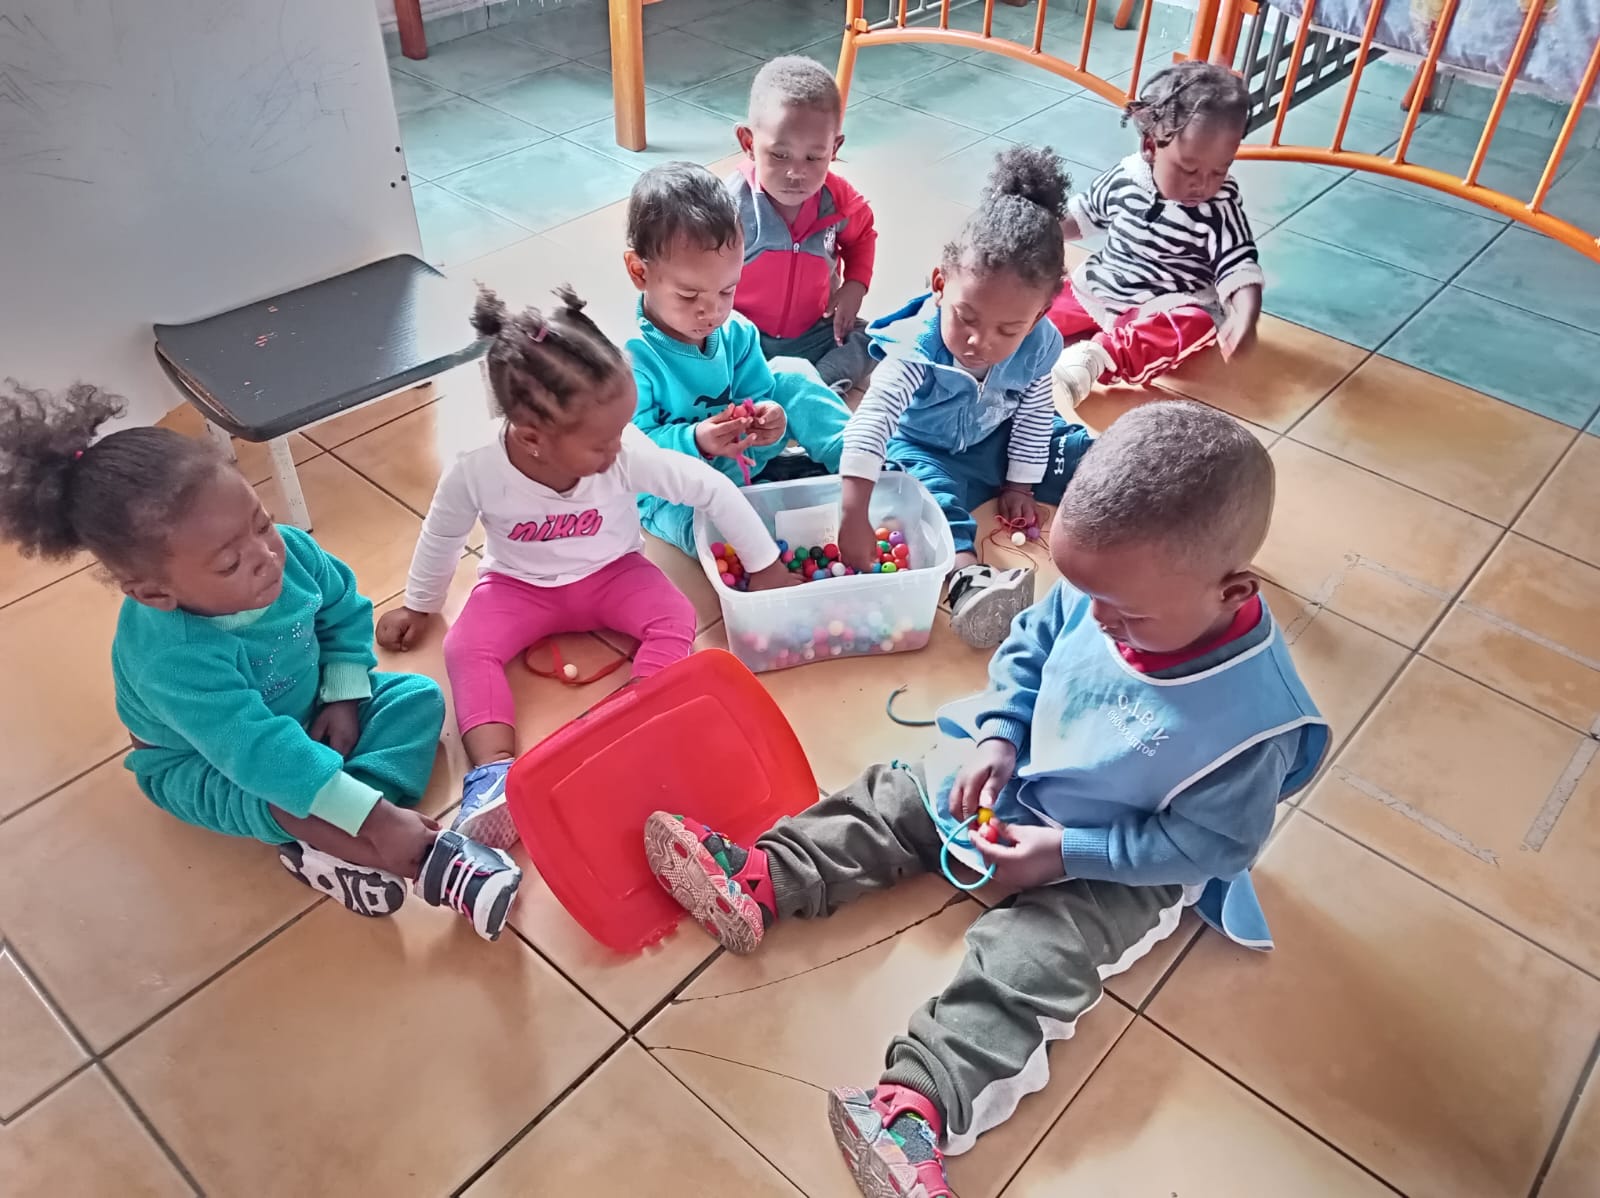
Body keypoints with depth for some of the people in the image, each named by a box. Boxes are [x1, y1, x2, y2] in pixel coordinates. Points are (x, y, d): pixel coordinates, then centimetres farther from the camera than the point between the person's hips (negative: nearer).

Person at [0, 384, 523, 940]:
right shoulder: (173, 661, -41)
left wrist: (344, 698, -14)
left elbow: (346, 611, -5)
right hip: (206, 763, -6)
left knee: (417, 696, -9)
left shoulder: (290, 551, -26)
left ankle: (324, 846, -27)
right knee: (275, 792, -37)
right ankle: (430, 858, -30)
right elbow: (264, 754, -45)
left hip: (303, 705, 6)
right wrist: (374, 816, -47)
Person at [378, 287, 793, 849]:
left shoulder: (627, 454, -30)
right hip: (520, 586, 0)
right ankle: (494, 771, -29)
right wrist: (418, 606, 10)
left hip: (610, 573, 0)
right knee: (466, 649, -23)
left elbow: (713, 490, -21)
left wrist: (764, 566, -12)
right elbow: (441, 538, -7)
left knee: (675, 618, -25)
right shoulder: (476, 471, -28)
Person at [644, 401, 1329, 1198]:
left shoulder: (1251, 715, -33)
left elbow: (1209, 842, -22)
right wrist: (998, 738, -14)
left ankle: (916, 1108, -26)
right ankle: (758, 882, 2)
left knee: (1023, 963, -22)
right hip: (1019, 776, 6)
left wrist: (1070, 852, -26)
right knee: (897, 800, 2)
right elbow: (1029, 644, -1)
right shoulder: (1106, 591, -20)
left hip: (1127, 867, -6)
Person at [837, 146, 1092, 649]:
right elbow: (871, 420, -47)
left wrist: (1019, 484, 1)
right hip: (924, 448, -4)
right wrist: (854, 517, -56)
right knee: (931, 487, -34)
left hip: (998, 439, 5)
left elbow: (1034, 414, -6)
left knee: (1084, 454, -3)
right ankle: (966, 574, -49)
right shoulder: (918, 345, -37)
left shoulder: (1040, 345, -23)